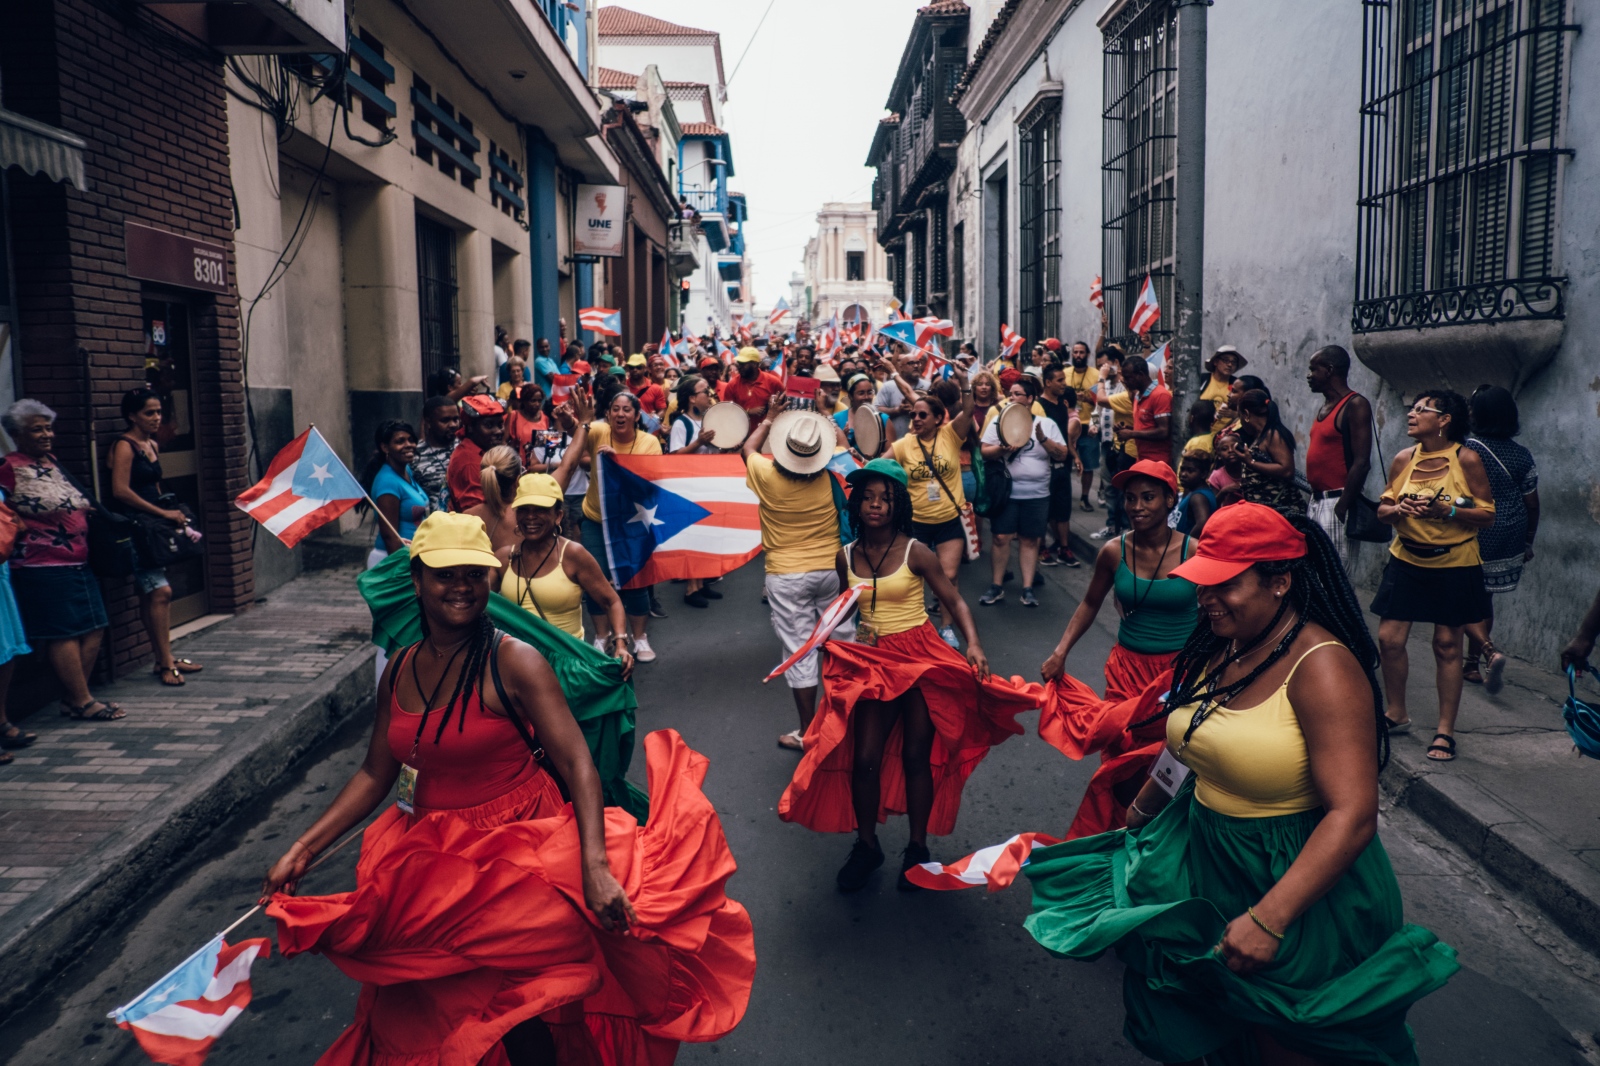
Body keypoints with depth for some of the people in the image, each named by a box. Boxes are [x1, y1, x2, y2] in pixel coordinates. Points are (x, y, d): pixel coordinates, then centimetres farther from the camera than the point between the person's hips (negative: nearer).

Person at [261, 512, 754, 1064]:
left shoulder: (514, 663, -14)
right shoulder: (400, 671, 4)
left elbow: (576, 763, -21)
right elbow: (375, 773, 12)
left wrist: (595, 869, -32)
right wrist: (302, 849, 5)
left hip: (519, 849, -5)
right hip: (431, 857, 5)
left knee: (514, 1004, -8)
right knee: (429, 1009, 9)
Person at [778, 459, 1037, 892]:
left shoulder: (915, 552, -8)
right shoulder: (846, 557, 2)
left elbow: (954, 602, -8)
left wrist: (974, 645, -23)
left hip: (921, 658, -3)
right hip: (872, 661, 3)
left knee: (916, 756, 3)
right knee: (865, 757, -3)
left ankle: (917, 848, 21)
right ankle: (866, 845, 19)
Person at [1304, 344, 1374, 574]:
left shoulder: (1355, 405, -10)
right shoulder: (1325, 407, 17)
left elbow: (1361, 463, -18)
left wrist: (1341, 507, -22)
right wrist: (1315, 500, 13)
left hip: (1337, 502, -9)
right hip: (1317, 502, 9)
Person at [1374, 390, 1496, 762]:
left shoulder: (1466, 459, -9)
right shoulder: (1403, 459, 2)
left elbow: (1488, 515, -9)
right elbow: (1383, 510, 8)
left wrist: (1446, 511, -23)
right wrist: (1399, 510, -14)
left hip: (1454, 566, -4)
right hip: (1407, 561, 4)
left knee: (1447, 645, 3)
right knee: (1389, 638, 0)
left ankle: (1446, 730, 14)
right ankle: (1396, 714, 22)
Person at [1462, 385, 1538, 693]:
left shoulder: (1469, 449, -13)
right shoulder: (1523, 455, 3)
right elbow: (1532, 504, 7)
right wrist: (1528, 542, 18)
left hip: (1475, 537, -6)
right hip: (1510, 541, 6)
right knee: (1483, 599, 17)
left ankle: (1489, 650, -20)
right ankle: (1472, 664, 24)